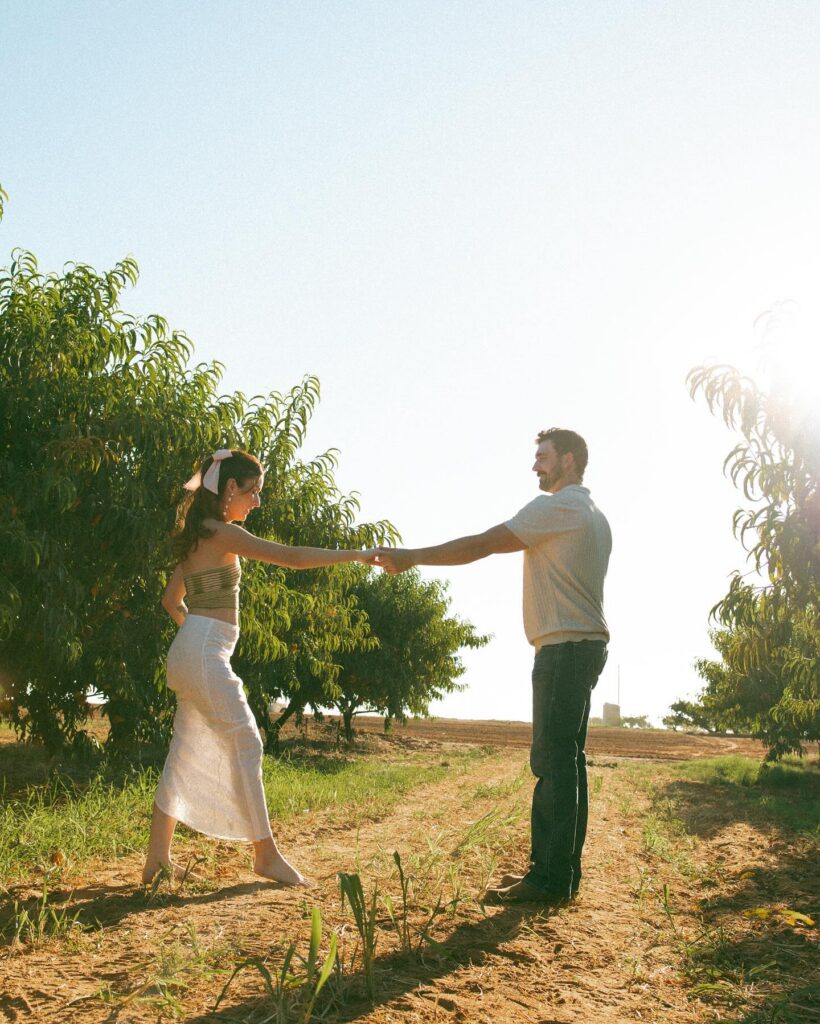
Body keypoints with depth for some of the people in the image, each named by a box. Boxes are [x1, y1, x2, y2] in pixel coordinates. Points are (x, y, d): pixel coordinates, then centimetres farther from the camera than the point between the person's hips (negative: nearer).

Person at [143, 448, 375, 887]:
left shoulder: (198, 536, 18)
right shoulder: (222, 533, -11)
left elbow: (172, 599, 25)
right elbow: (293, 557, -18)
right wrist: (357, 554, -14)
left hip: (191, 651, 10)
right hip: (206, 653, -10)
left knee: (187, 752, 10)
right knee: (245, 745, -6)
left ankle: (158, 856, 14)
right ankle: (267, 855, -1)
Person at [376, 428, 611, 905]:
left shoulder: (556, 507, -10)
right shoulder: (595, 516, 21)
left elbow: (480, 545, -14)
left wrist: (412, 557, -10)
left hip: (565, 647, -10)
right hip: (586, 644, 10)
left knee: (554, 759, -9)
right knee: (562, 759, 12)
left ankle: (552, 879, -6)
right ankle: (559, 870, 17)